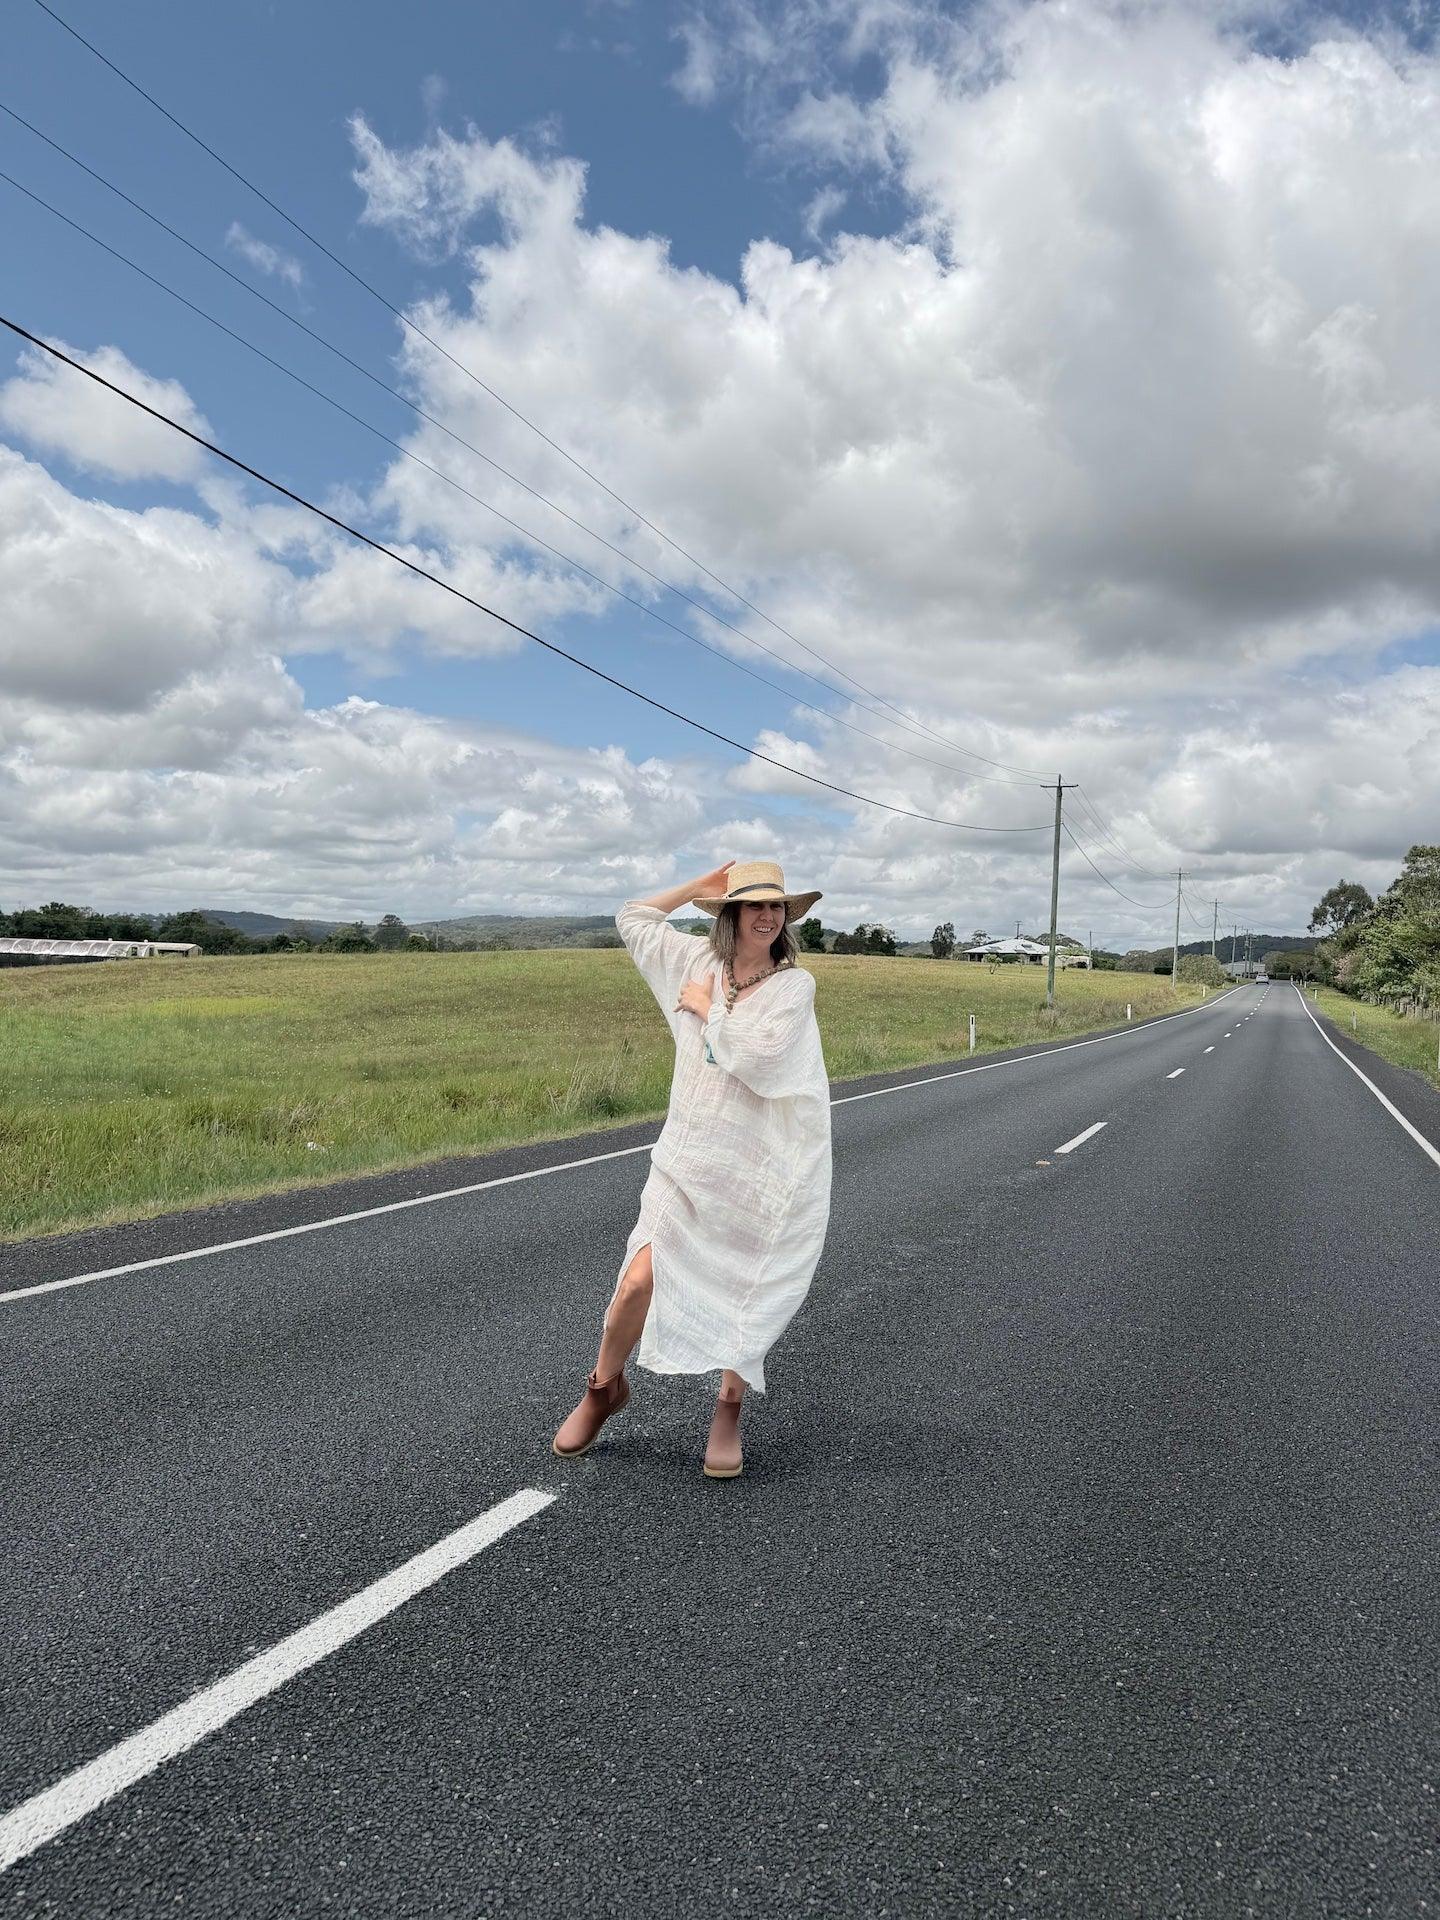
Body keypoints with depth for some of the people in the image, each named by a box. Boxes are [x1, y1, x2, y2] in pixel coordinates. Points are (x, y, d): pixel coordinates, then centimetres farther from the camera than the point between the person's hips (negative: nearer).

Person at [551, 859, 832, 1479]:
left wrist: (706, 1007, -10)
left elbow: (757, 1058, -22)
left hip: (770, 1171, -2)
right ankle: (603, 1388, 22)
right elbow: (632, 918, 15)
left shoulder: (794, 985, -7)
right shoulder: (698, 961, 4)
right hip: (691, 1161, 2)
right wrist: (700, 886, 8)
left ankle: (727, 1411, 33)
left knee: (755, 1295, 9)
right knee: (639, 1281, -6)